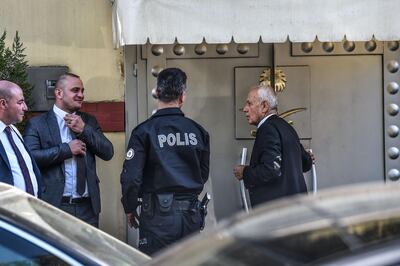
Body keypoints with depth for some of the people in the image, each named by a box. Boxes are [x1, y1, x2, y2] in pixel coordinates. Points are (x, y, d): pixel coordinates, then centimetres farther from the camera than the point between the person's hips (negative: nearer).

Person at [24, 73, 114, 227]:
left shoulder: (89, 121, 13)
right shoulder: (36, 124, -1)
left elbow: (108, 153, 5)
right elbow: (30, 157, -15)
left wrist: (84, 129, -7)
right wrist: (66, 149, -15)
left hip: (88, 207, 4)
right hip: (54, 204, -4)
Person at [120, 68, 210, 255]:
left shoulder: (144, 132, -10)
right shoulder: (198, 131, 1)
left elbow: (131, 176, -11)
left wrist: (130, 209, 4)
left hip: (158, 215, -3)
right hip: (191, 213, 4)